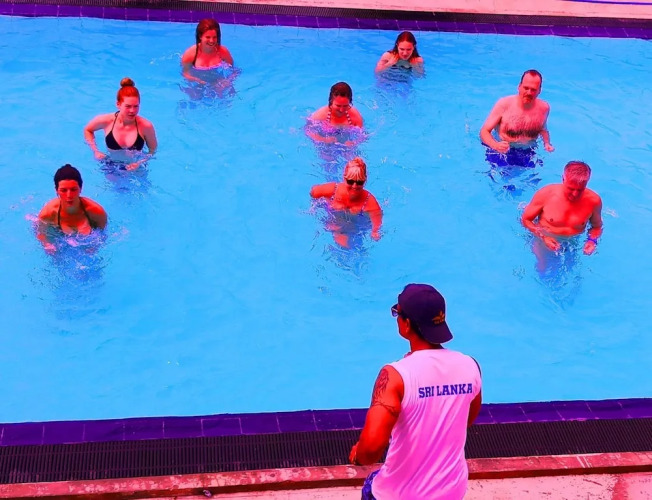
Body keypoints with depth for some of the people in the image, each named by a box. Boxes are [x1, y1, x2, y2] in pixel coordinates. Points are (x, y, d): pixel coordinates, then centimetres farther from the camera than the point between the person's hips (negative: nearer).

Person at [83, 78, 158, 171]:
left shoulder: (146, 126, -25)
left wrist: (140, 162, -24)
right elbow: (87, 130, 2)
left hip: (136, 170, -1)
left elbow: (153, 150, -8)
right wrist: (95, 151, -10)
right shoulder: (106, 121, -20)